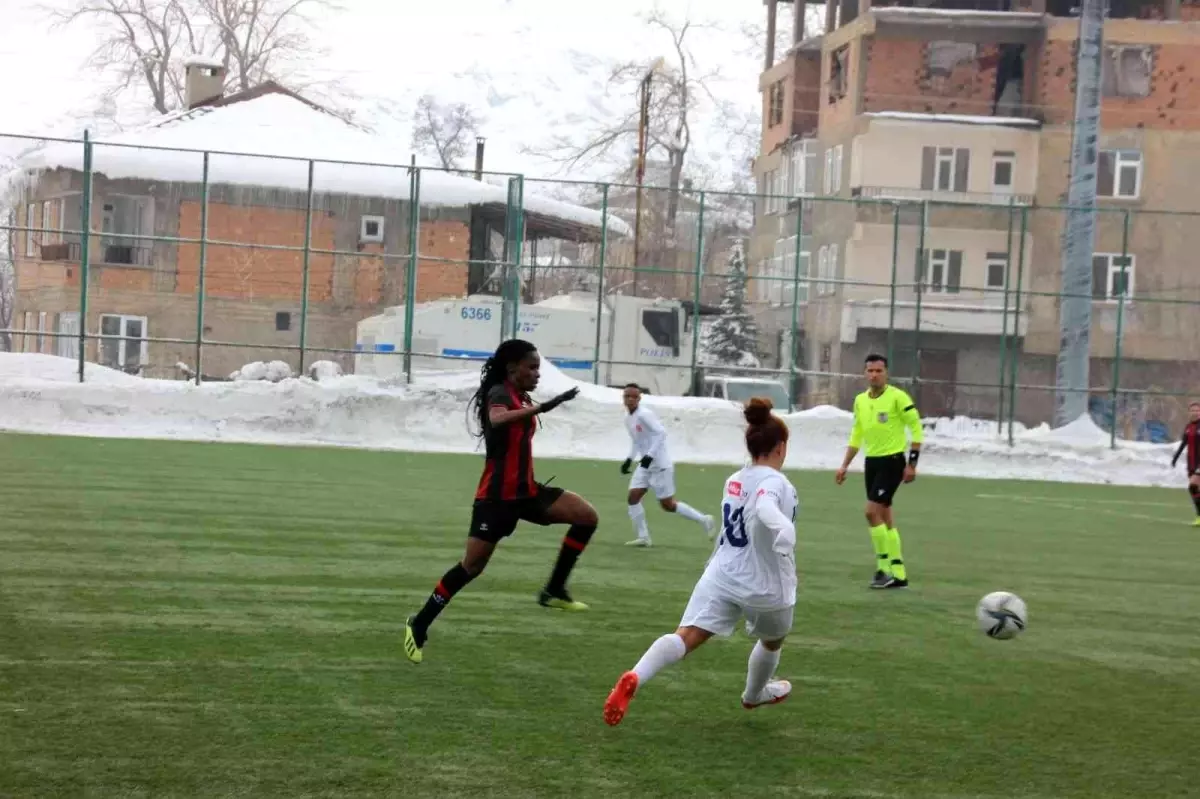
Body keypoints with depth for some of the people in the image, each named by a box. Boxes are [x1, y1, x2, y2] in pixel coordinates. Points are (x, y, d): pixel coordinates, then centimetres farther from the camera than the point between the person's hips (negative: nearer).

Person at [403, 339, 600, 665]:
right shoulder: (499, 393, -15)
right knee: (472, 566, -6)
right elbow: (497, 420, -40)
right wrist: (543, 407, -48)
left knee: (587, 517, -6)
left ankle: (554, 590, -1)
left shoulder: (523, 399, 13)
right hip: (497, 495, -8)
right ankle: (419, 625, 9)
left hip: (525, 490, 8)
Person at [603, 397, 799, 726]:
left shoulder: (734, 480, 12)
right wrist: (785, 528, -55)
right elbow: (764, 508, -35)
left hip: (721, 576, 5)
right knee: (773, 640, 27)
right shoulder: (774, 482, -11)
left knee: (685, 636, -13)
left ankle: (634, 678, -39)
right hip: (764, 586, -5)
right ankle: (754, 695, 53)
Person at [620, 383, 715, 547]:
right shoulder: (628, 418, 10)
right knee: (633, 497, -2)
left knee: (667, 505, -2)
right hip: (645, 465, 9)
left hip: (660, 465, -9)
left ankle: (703, 520, 13)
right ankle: (643, 537, 4)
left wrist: (650, 455, -30)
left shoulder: (644, 414, -18)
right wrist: (629, 459, 14)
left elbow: (661, 433, -26)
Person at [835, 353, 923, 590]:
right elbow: (856, 436, 18)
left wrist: (912, 464, -14)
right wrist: (844, 466, 15)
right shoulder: (860, 400, 8)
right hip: (871, 461, 7)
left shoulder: (897, 397, -12)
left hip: (893, 460, -7)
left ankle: (884, 567, -5)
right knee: (884, 516, 9)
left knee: (872, 510, -15)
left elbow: (916, 428, -10)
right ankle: (898, 574, 15)